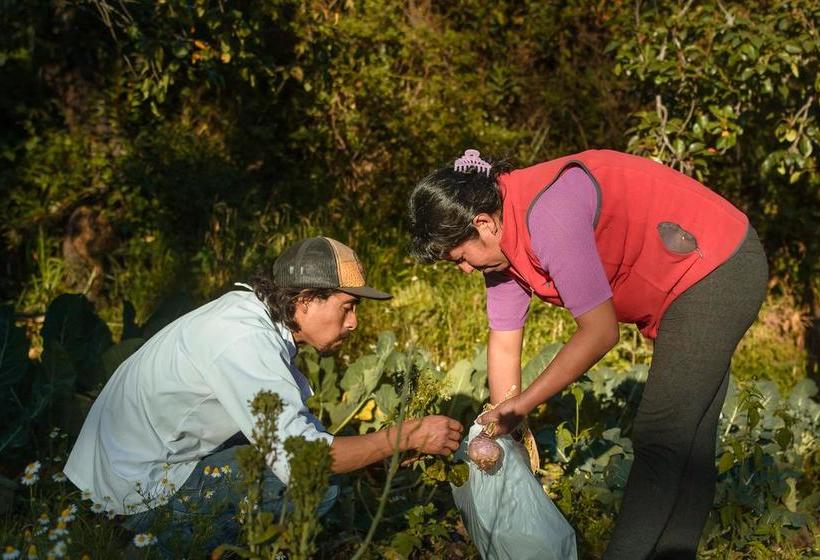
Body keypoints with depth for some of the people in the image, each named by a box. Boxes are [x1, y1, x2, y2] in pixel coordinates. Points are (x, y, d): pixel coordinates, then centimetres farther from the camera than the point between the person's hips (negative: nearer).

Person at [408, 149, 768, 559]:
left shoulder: (547, 216, -31)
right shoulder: (501, 239, -2)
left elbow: (600, 332, -26)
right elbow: (504, 344, 5)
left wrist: (522, 405, -18)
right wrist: (502, 428, 5)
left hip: (718, 267, -10)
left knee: (659, 440, -10)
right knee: (687, 442, 15)